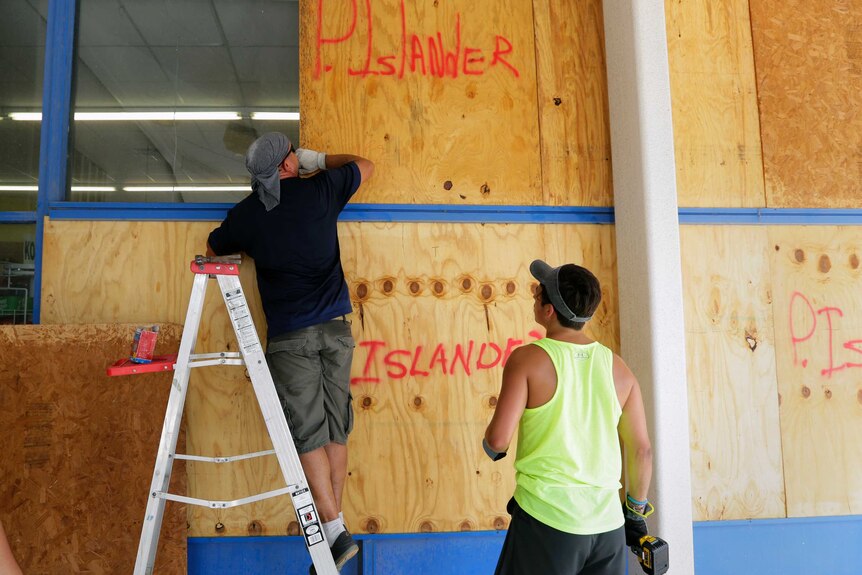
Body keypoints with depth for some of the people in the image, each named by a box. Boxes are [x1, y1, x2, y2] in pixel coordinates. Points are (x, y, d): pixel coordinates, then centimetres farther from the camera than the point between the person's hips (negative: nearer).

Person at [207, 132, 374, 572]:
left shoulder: (245, 213, 4)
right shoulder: (320, 190, 2)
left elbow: (213, 248, 23)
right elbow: (365, 166, 20)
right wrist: (319, 160, 29)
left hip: (289, 337, -1)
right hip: (335, 327, 1)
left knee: (308, 433, 1)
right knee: (336, 428, 8)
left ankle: (336, 532, -1)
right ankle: (333, 524, 17)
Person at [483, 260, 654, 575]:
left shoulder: (528, 359, -12)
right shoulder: (617, 367, 1)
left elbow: (498, 439, -16)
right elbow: (642, 450, 7)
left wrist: (491, 447, 8)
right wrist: (636, 512, 20)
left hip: (545, 521, -4)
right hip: (608, 525, 4)